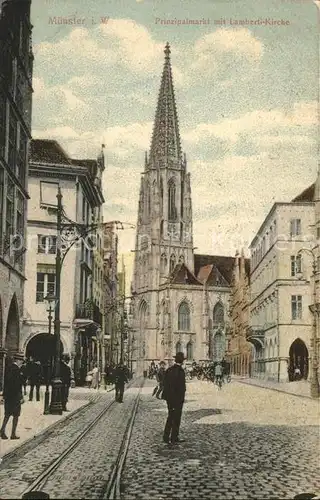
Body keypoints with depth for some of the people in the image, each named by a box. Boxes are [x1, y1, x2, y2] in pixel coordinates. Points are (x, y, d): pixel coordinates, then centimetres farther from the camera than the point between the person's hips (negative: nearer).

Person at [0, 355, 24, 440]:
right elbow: (18, 384, -19)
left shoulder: (8, 368, 6)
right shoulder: (16, 369, -17)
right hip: (15, 396, -7)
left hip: (7, 395, 7)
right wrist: (20, 396, -14)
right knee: (16, 415, 5)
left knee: (7, 414, 18)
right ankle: (13, 434, 9)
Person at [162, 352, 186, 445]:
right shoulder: (180, 370, -18)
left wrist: (167, 395, 15)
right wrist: (182, 398, -13)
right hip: (177, 398, -7)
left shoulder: (169, 369, 5)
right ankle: (174, 438, 10)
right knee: (176, 418, 4)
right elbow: (181, 386, -20)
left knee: (170, 416, 18)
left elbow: (165, 383, 10)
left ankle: (166, 437, 22)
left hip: (169, 397, 7)